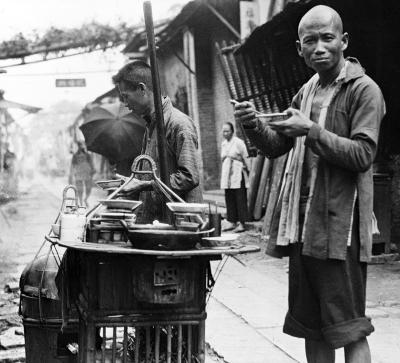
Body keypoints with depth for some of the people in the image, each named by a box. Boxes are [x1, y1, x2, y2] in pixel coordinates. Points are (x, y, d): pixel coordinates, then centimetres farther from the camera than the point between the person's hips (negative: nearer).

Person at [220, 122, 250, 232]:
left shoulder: (239, 142, -7)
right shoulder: (223, 144, 13)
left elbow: (245, 159, -5)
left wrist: (247, 170, -3)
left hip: (238, 174, -6)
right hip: (227, 175, 6)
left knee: (240, 198, -4)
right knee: (229, 198, 7)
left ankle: (241, 223, -4)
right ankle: (232, 221, 14)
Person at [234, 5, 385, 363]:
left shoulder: (364, 89, -6)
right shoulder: (308, 91, 16)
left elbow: (362, 155, -14)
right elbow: (276, 146, 18)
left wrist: (312, 131, -22)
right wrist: (254, 125, -2)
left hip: (339, 226, -7)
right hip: (302, 225, 7)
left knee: (349, 329, -5)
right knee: (312, 327, 13)